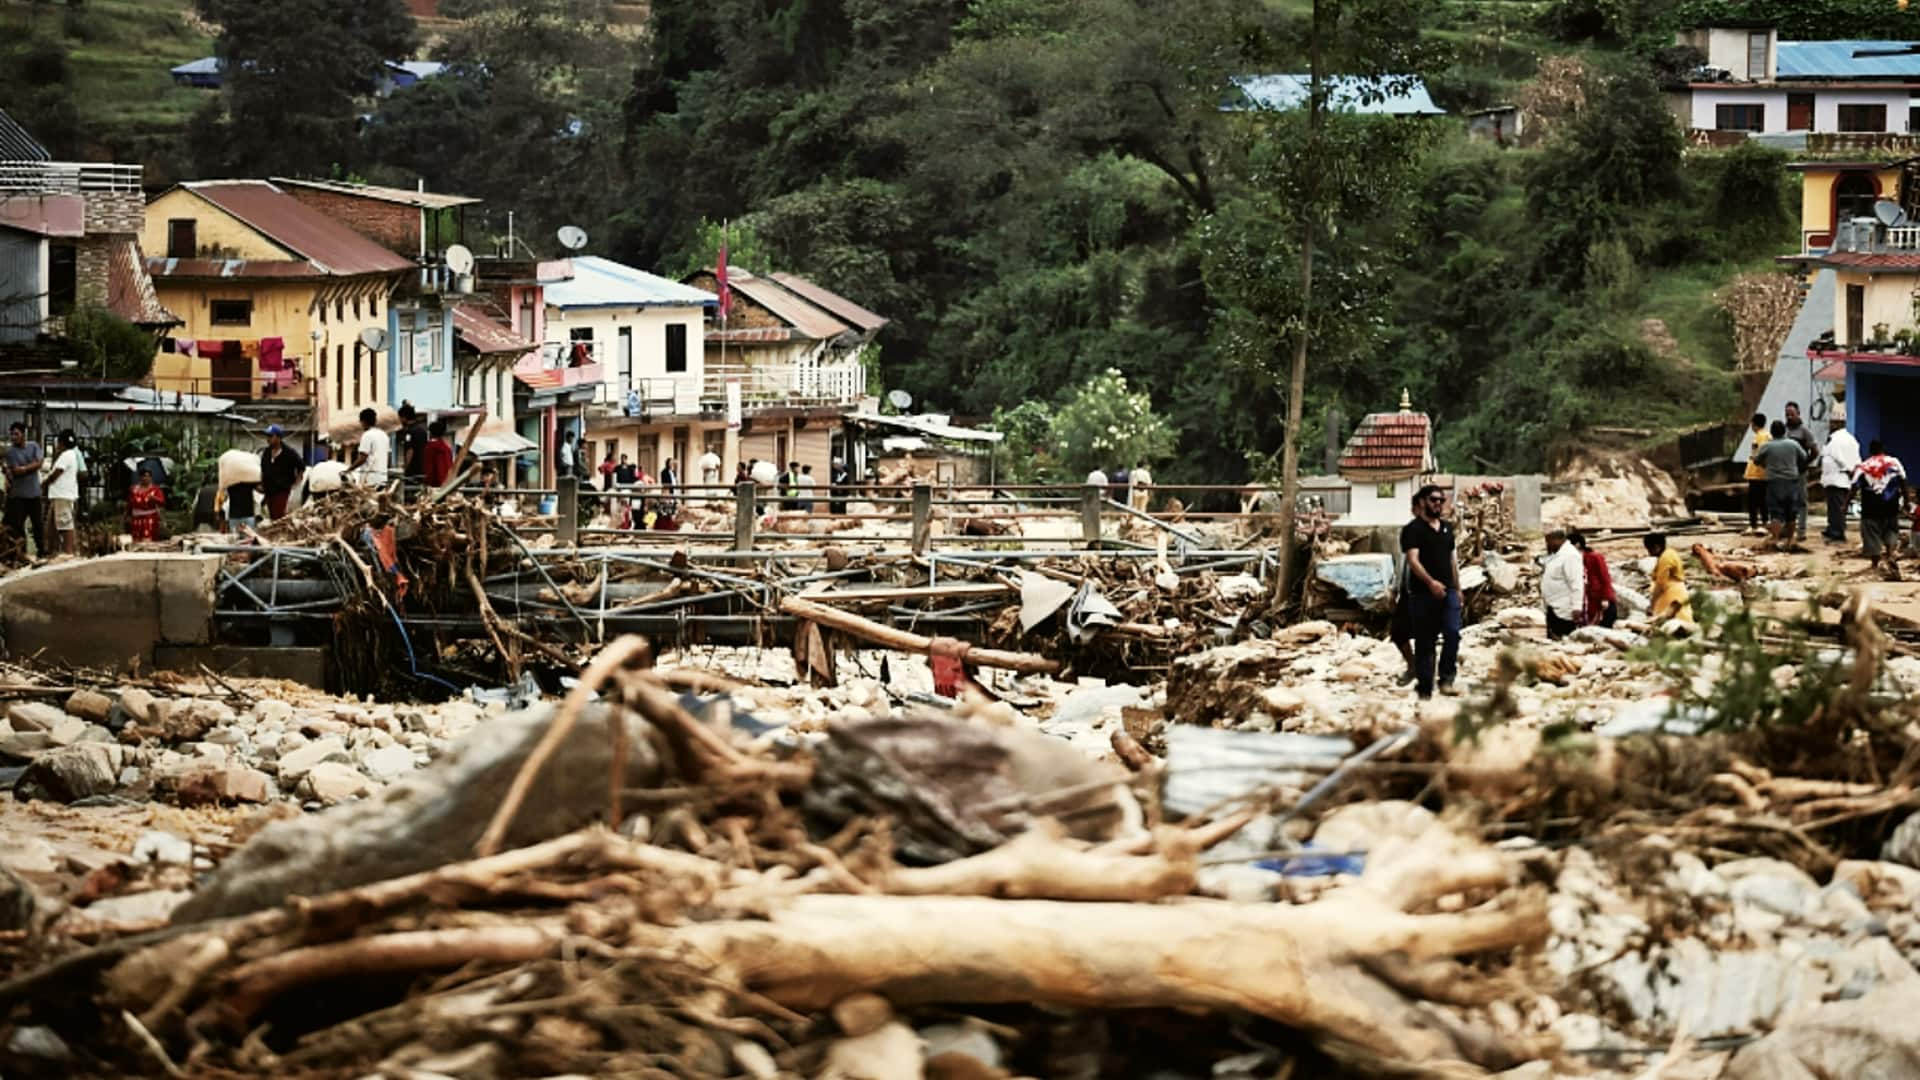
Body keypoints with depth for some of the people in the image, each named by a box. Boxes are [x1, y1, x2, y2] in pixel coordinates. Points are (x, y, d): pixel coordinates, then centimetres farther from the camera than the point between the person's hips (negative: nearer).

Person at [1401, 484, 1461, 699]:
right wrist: (1430, 582, -31)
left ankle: (1446, 679, -5)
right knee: (1424, 643, 1)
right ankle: (1424, 688, 7)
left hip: (1447, 592, 4)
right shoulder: (1413, 529, -5)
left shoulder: (1447, 528, 16)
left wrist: (1457, 588, 22)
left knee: (1453, 633, -15)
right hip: (1422, 593, -4)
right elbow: (1413, 560, -17)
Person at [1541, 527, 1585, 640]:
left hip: (1565, 609, -11)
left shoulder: (1570, 555, -16)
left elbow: (1576, 583, -23)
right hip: (1554, 608, 11)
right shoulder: (1554, 555, 16)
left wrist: (1576, 607, -26)